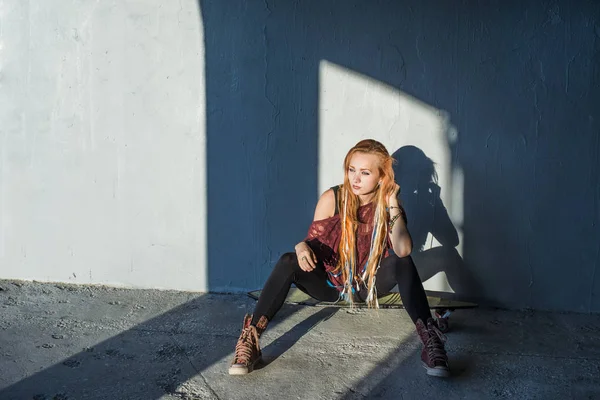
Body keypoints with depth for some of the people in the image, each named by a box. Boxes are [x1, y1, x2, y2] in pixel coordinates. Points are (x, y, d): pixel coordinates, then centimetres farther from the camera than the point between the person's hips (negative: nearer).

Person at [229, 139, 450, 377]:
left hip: (369, 285, 0)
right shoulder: (332, 199, -12)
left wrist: (392, 204, -30)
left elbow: (403, 250, -28)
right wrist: (302, 247, -30)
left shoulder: (388, 205, -12)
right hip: (330, 281, 0)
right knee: (289, 262, -28)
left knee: (403, 262, -28)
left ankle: (428, 339, -30)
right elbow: (313, 240, -6)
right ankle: (250, 339, -30)